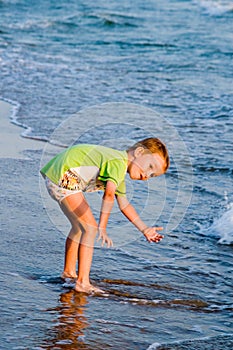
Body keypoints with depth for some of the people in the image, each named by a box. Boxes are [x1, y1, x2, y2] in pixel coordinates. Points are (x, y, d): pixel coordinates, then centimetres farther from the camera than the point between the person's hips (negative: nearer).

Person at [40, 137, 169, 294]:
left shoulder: (119, 169, 16)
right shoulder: (119, 163, -18)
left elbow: (124, 204, 25)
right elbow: (109, 194, -33)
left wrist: (145, 229, 25)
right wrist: (102, 228, -36)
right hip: (63, 178, -11)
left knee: (80, 225, 25)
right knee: (90, 227, -11)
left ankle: (69, 271, 40)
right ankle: (83, 282, -13)